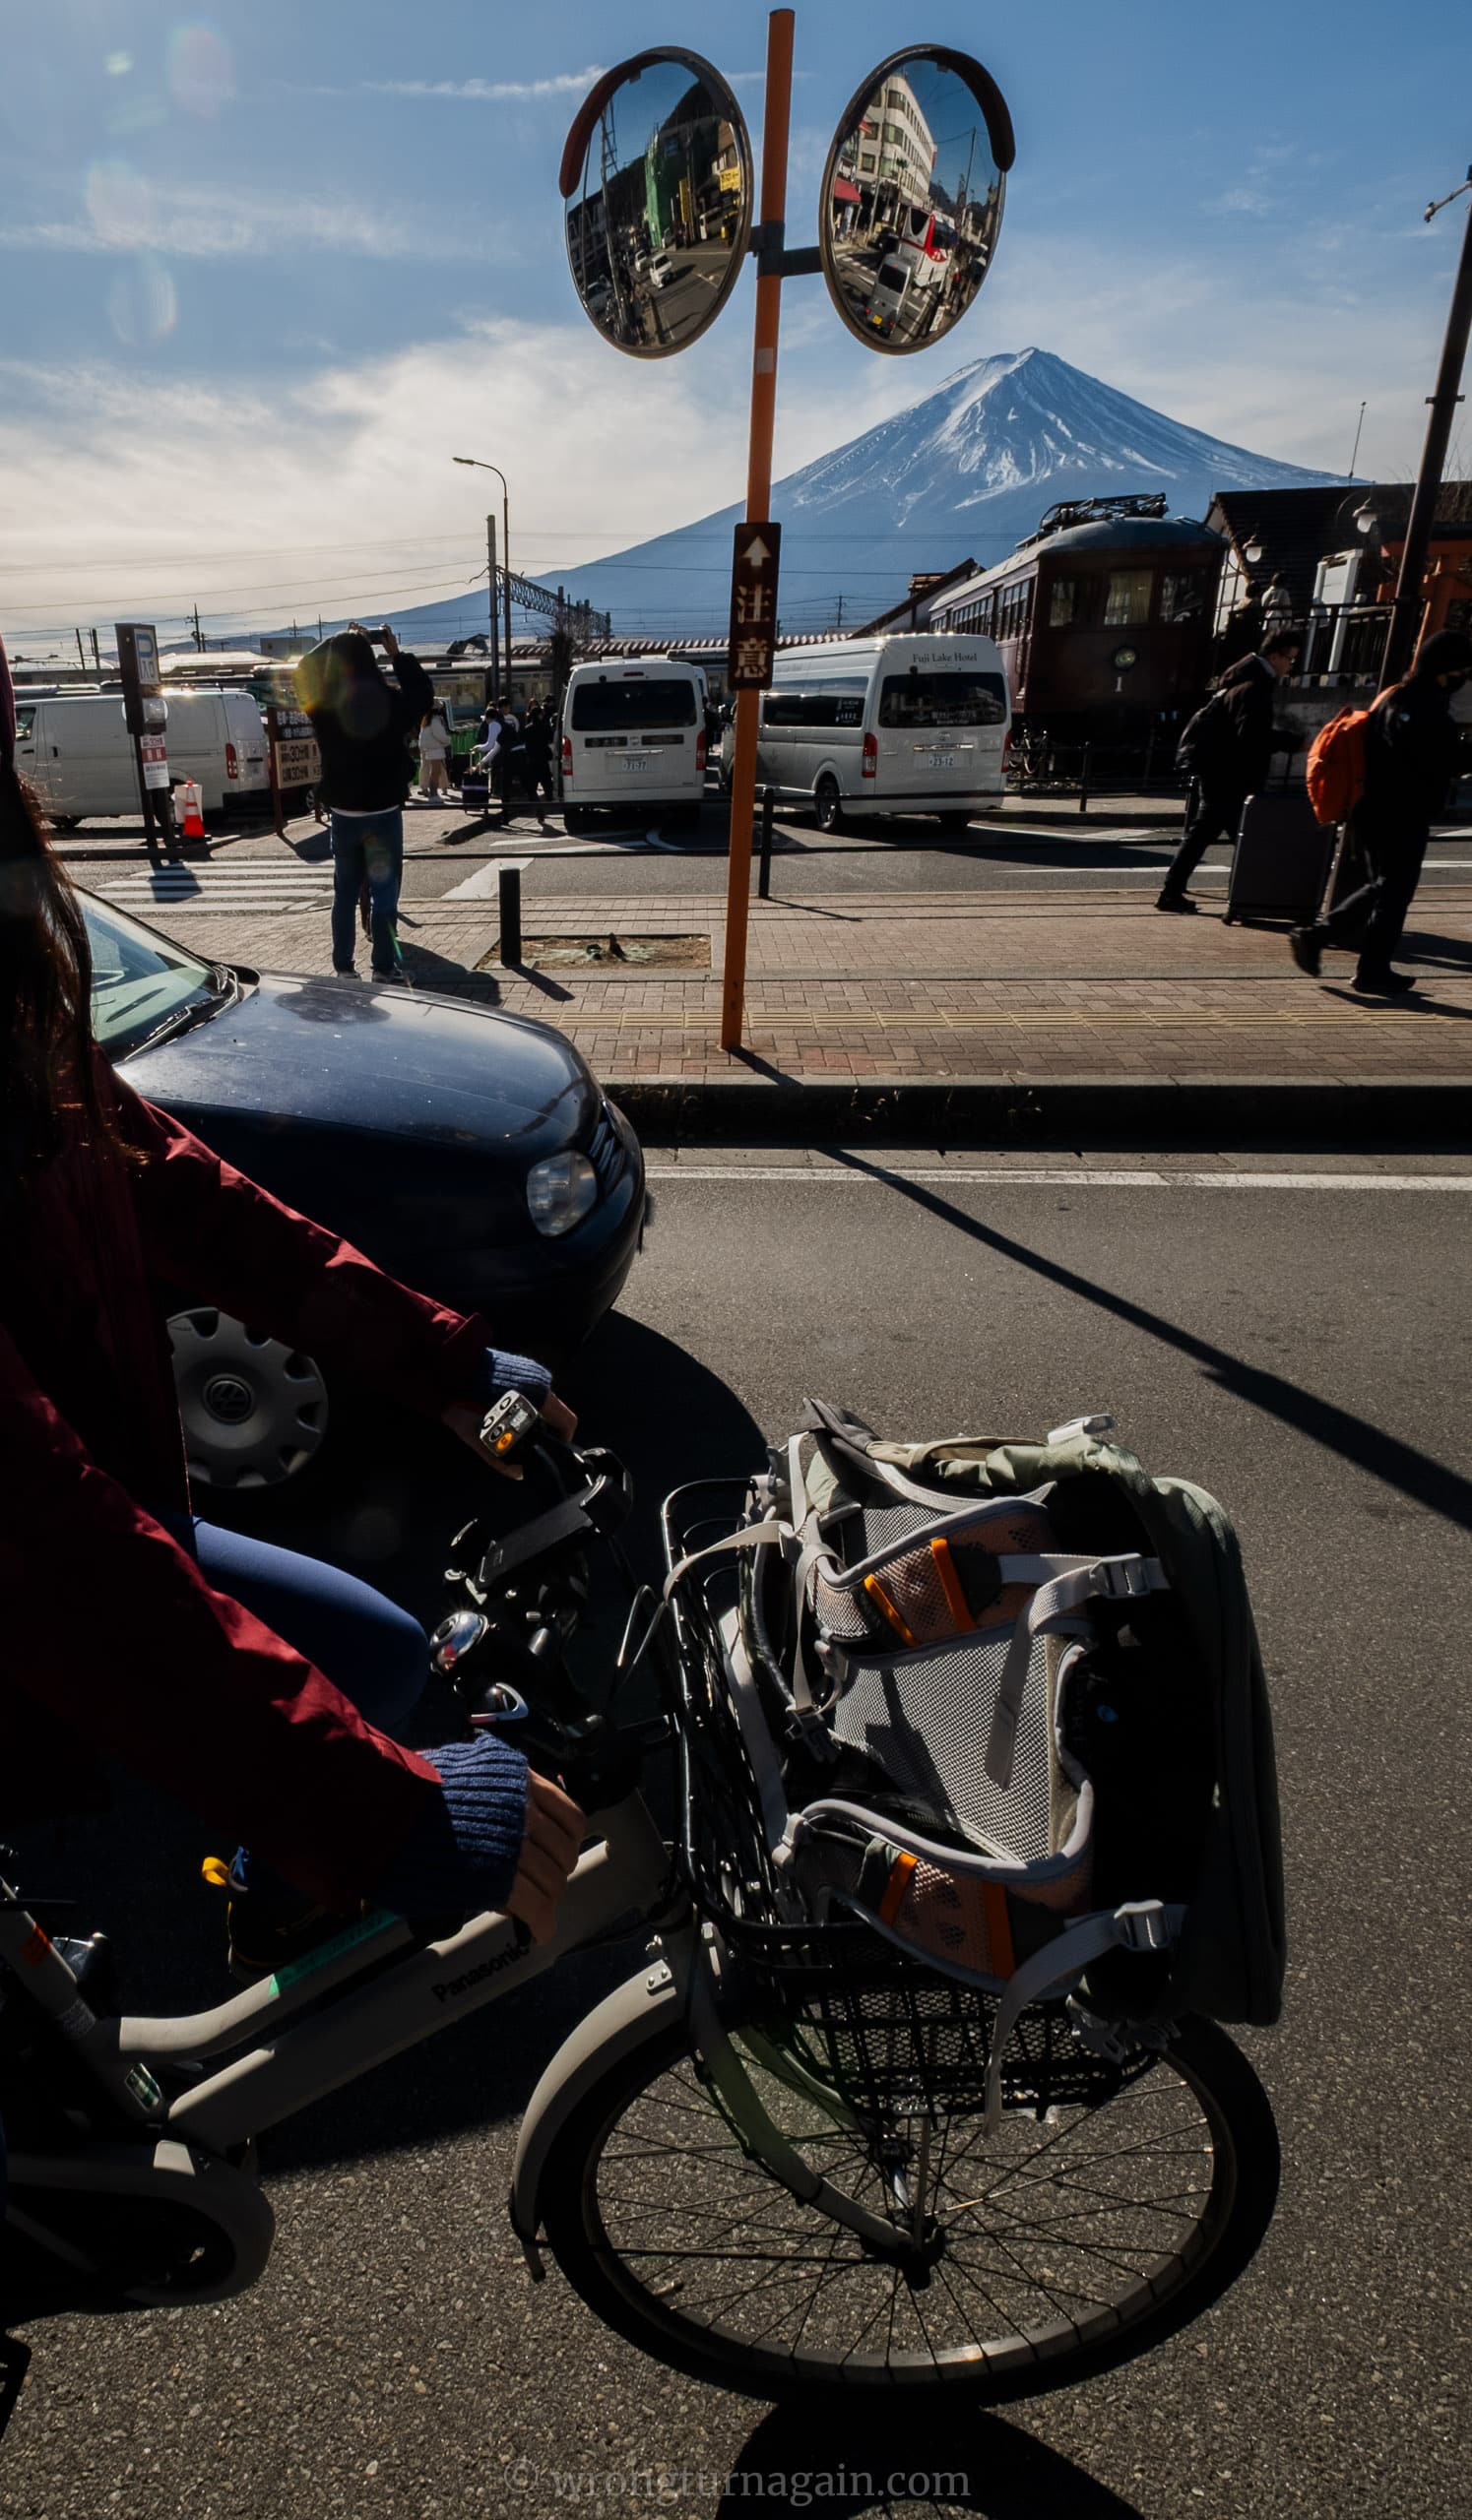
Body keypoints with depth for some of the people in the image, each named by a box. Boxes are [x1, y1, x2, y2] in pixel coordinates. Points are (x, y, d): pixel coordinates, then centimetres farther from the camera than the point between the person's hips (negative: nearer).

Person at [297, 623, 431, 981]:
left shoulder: (322, 704, -5)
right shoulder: (389, 700, -13)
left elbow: (305, 669, 16)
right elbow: (423, 692, 6)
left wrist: (339, 643, 17)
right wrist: (396, 654, 9)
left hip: (343, 813, 3)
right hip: (383, 813, -3)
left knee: (345, 892, 13)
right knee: (384, 893, 4)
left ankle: (343, 967, 16)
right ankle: (383, 967, 5)